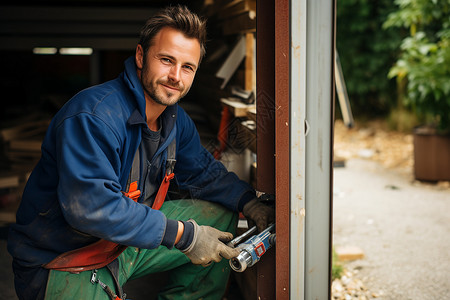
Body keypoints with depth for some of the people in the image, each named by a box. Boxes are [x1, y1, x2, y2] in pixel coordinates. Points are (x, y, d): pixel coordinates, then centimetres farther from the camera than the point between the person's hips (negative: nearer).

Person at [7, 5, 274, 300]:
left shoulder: (175, 118, 2)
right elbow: (92, 207, -35)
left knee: (221, 214, 8)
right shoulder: (92, 116, -28)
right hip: (63, 261, -8)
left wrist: (251, 204, -2)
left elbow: (204, 172, 15)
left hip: (130, 239, 8)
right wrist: (183, 235, -31)